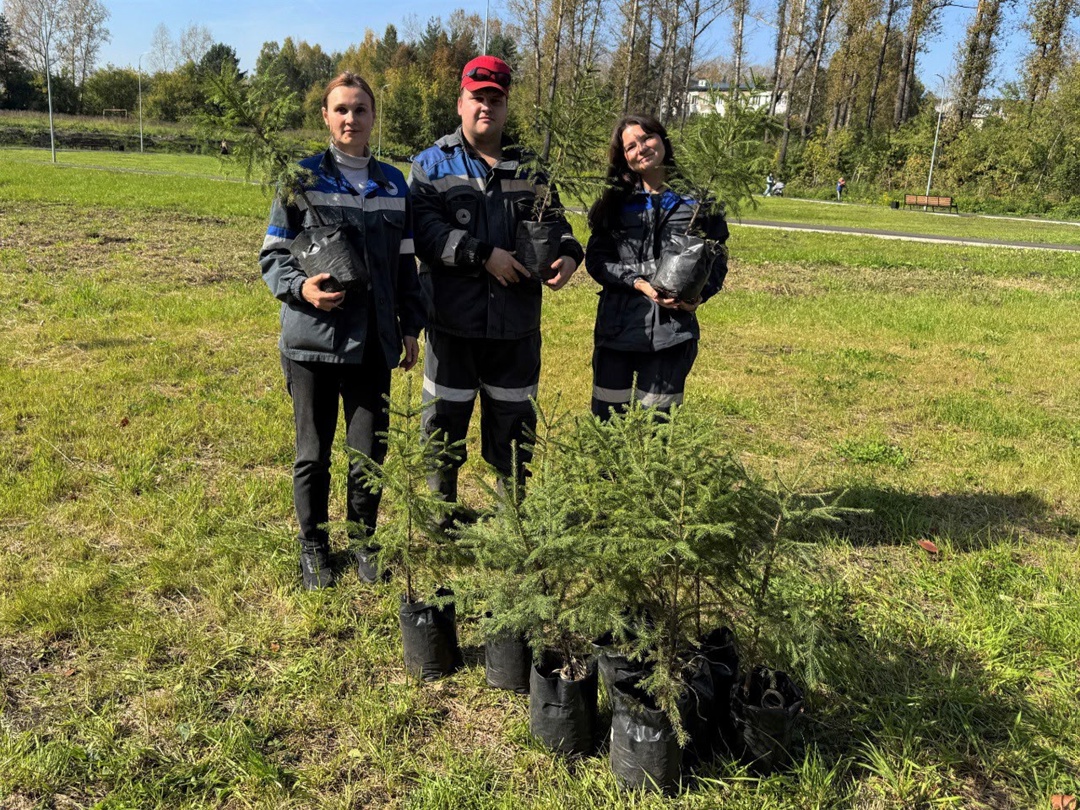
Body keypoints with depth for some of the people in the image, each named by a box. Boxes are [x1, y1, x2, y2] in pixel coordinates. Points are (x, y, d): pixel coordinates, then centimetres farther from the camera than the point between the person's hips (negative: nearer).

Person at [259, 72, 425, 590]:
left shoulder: (393, 184, 10)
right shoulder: (302, 178, -1)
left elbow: (405, 263, 14)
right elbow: (273, 254, 1)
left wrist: (411, 326, 12)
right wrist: (300, 288, -18)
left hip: (374, 342, 3)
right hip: (313, 338, -2)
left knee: (370, 449, 5)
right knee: (313, 453, 8)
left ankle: (363, 539, 29)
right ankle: (313, 546, 28)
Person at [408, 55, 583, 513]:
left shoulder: (528, 168, 13)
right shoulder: (433, 164, 2)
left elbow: (553, 220, 16)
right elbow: (424, 230, -12)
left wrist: (568, 253, -7)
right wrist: (484, 255, -20)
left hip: (516, 320, 3)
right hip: (453, 318, -3)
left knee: (513, 417, 12)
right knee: (446, 419, 7)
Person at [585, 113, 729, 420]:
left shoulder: (697, 198, 4)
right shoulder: (616, 200, 8)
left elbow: (717, 257, 8)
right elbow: (596, 258, 2)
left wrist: (701, 294, -11)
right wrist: (639, 283, -13)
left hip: (671, 330, -1)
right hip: (617, 327, 1)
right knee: (605, 421, 6)